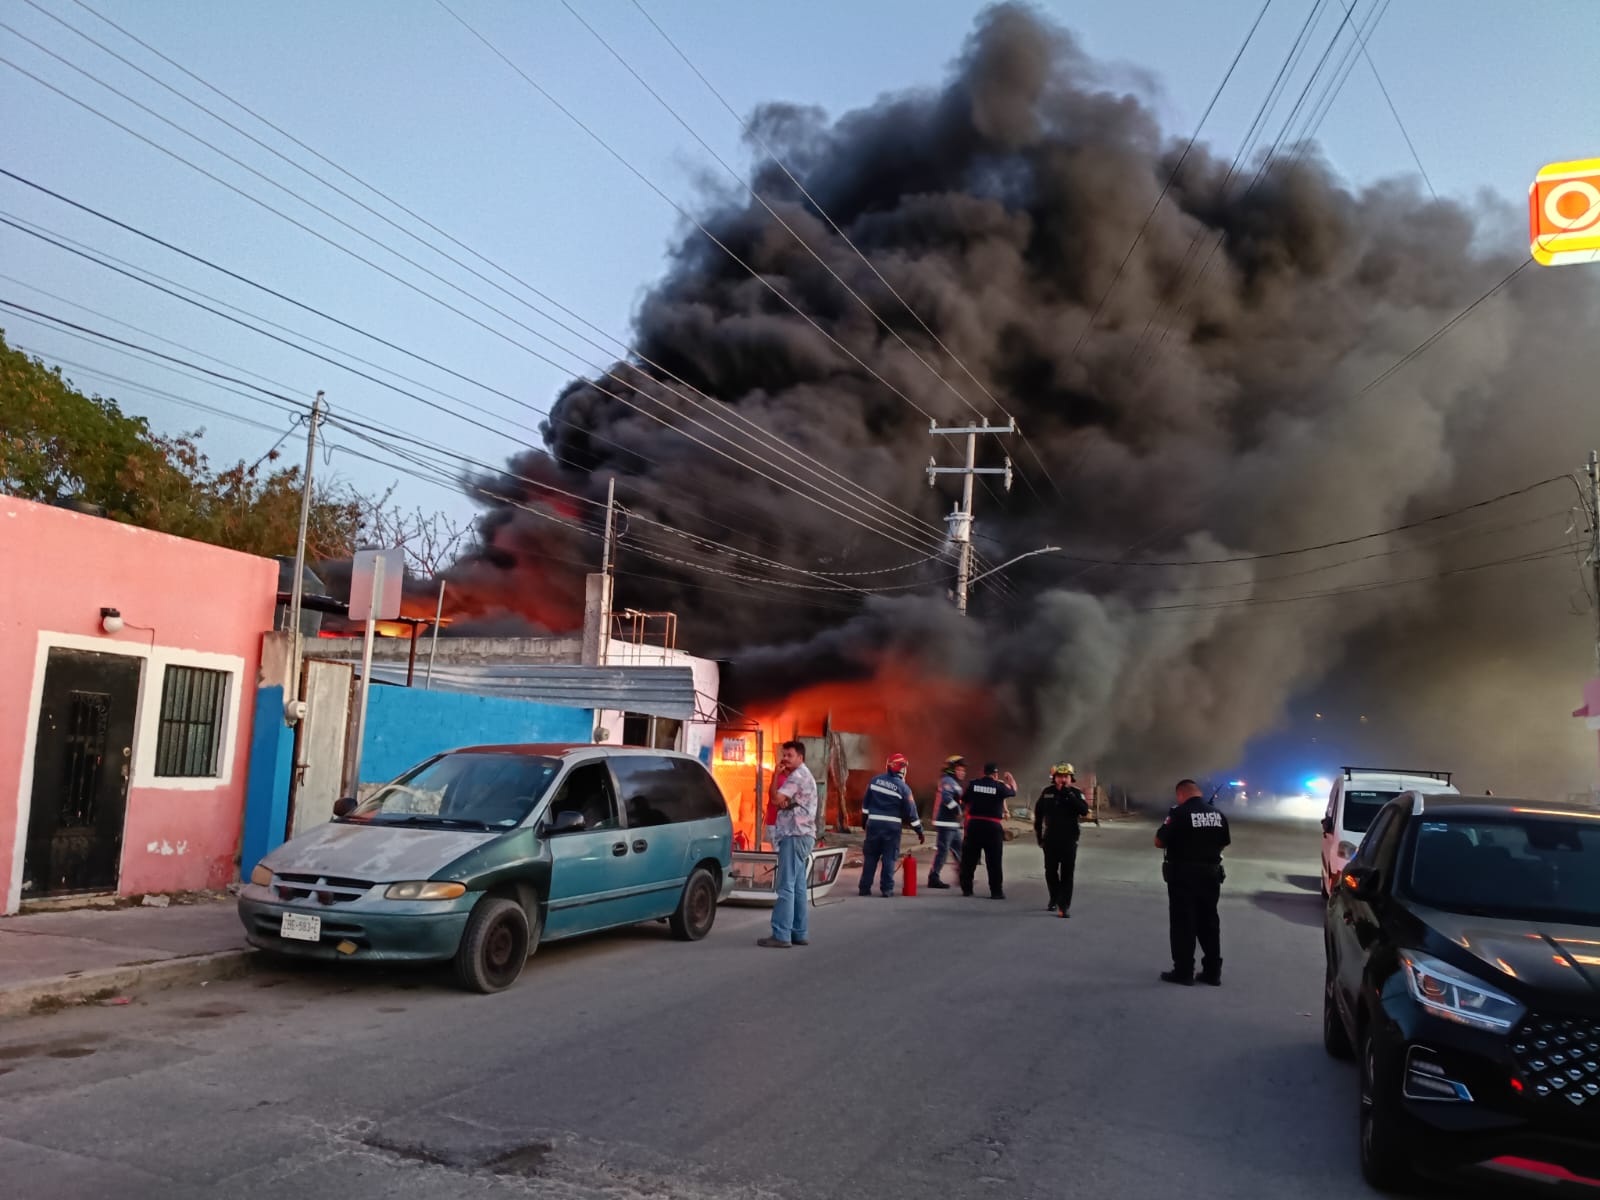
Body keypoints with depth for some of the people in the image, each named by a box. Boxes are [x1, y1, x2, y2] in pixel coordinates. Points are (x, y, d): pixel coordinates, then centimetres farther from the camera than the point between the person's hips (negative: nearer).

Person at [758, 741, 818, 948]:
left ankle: (781, 935, -13)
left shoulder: (798, 775, -10)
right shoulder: (804, 775, 24)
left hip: (795, 836, -11)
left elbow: (776, 800, -18)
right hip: (800, 835, 11)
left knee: (786, 886, -12)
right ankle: (800, 933, 15)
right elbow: (786, 802, 18)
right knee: (797, 887, 12)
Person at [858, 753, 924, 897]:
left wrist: (864, 819, 22)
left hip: (873, 823, 3)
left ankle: (865, 888, 12)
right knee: (889, 858, 6)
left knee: (870, 856, 11)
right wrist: (919, 831, 2)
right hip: (892, 826, -3)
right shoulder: (903, 787, -8)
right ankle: (886, 889, 5)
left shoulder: (876, 780, 3)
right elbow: (911, 811, -6)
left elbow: (865, 802, 10)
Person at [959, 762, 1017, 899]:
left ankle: (966, 889, 15)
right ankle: (996, 891, 5)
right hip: (993, 826, -2)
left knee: (969, 859, 11)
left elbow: (964, 801, 8)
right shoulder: (999, 786, -5)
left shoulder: (973, 784, -1)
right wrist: (1010, 779, 32)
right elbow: (1013, 791, 13)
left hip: (974, 824, 2)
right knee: (994, 861, 4)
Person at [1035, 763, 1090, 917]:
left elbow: (1084, 811, -21)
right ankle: (1054, 898, 33)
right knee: (1050, 871, 13)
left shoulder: (1076, 793, -5)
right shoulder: (1047, 793, 1)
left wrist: (1069, 795, -27)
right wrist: (1038, 834, 10)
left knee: (1067, 873, -4)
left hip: (1069, 840, -3)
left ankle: (1065, 906, -2)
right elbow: (1038, 814, 11)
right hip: (1050, 840, 3)